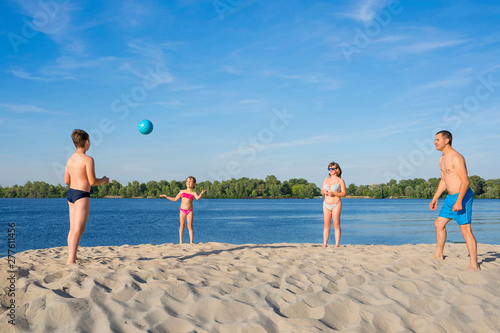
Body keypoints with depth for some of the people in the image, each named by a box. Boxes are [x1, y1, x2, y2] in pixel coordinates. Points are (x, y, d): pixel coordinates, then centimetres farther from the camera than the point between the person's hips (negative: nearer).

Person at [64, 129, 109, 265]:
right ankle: (71, 261, -15)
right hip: (82, 195, -8)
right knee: (78, 230, -10)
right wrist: (104, 180, 1)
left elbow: (66, 180, 13)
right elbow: (92, 182, -17)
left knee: (73, 228, 14)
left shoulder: (70, 159, 8)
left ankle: (71, 257, 20)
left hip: (71, 193, 8)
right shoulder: (88, 159, -15)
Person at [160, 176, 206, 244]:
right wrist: (166, 196, 18)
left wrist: (201, 194, -39)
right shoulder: (182, 191, 13)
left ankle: (191, 242, -1)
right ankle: (180, 241, 4)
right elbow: (175, 199, 21)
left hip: (189, 211, -2)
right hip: (182, 210, 2)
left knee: (190, 226, -4)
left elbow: (197, 198, -19)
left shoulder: (193, 193, 3)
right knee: (182, 225, 3)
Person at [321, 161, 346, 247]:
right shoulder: (326, 179, 12)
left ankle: (337, 245, -1)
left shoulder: (340, 180, -2)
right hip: (326, 204, 4)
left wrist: (333, 193, -19)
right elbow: (322, 191, 17)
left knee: (336, 226, -3)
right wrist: (323, 192, -7)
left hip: (336, 204, -4)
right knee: (326, 226, 5)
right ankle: (325, 244, 7)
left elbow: (343, 194, -6)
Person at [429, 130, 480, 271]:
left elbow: (465, 181, -21)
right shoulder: (442, 159, 14)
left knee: (465, 230, -11)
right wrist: (435, 199, 22)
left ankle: (474, 265, -7)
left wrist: (459, 201, -28)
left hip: (462, 197, -10)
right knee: (439, 224, 15)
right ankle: (438, 255, 27)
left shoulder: (456, 158, -16)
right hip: (451, 197, 10)